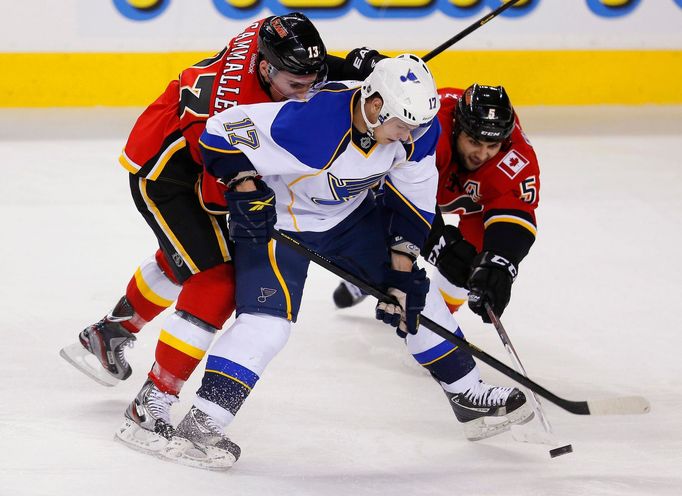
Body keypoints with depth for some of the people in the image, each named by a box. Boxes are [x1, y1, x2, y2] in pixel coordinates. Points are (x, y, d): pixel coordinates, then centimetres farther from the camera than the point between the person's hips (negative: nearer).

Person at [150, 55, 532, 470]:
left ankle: (468, 392, 27)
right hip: (277, 217, -7)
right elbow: (222, 132, -30)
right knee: (268, 322, -21)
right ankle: (200, 426, -18)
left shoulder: (415, 130, -19)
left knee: (415, 292, 10)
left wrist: (402, 269, -8)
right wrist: (245, 187, -36)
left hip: (352, 214, 7)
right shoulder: (310, 122, -39)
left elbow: (412, 202, -5)